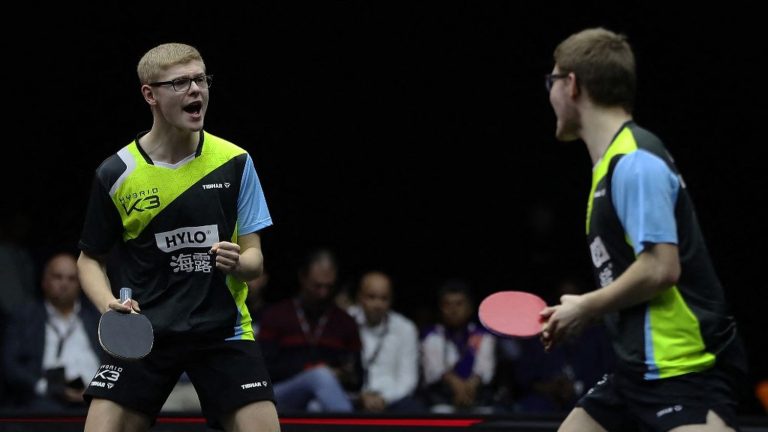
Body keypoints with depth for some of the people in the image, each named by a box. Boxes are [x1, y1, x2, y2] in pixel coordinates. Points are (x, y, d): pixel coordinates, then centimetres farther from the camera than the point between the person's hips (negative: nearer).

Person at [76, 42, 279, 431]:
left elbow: (254, 260, 3)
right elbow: (90, 258, 8)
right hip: (143, 334, -1)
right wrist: (109, 305, -11)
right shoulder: (115, 175, -4)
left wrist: (239, 263, -20)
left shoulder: (235, 163, 0)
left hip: (224, 332, 1)